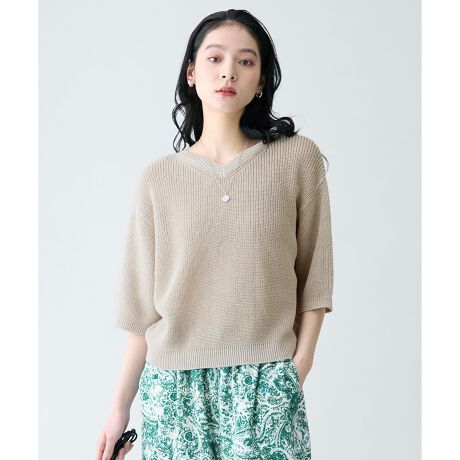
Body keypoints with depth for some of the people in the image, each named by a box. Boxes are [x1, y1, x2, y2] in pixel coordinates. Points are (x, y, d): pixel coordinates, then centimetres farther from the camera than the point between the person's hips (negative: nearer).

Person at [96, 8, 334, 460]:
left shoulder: (298, 158, -2)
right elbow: (144, 303, 5)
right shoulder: (158, 178, 1)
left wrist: (297, 369, -3)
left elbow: (314, 277, 2)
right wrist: (121, 405, 6)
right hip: (173, 386, 1)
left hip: (267, 386, -1)